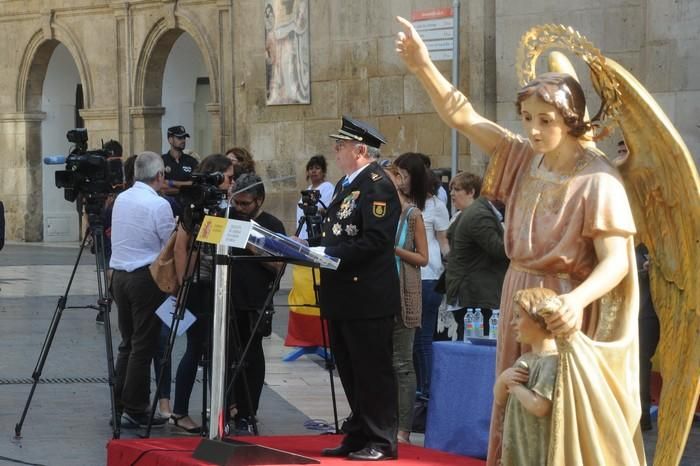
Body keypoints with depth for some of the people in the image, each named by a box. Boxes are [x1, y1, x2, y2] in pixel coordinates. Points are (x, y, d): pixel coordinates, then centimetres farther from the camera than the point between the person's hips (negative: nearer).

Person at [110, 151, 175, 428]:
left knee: (127, 343, 15)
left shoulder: (120, 199, 8)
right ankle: (135, 411, 1)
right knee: (143, 347, -1)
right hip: (146, 278, -7)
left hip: (119, 275, 7)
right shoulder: (159, 205, -14)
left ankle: (120, 406, 17)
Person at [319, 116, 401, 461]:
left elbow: (376, 240, -21)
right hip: (342, 295, 10)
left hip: (368, 297, -10)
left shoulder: (377, 185, -13)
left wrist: (330, 253, -22)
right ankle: (358, 436, 23)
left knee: (373, 371, -3)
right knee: (350, 371, 15)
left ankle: (381, 442, 3)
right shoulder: (345, 184, 17)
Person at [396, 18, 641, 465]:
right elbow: (463, 116, 0)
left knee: (567, 418, 1)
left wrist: (577, 300, -41)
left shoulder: (598, 181, -18)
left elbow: (616, 261, -23)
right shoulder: (526, 158, 1)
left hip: (566, 313, -6)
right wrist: (424, 67, -15)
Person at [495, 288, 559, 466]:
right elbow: (499, 399, 17)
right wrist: (503, 379, -5)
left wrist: (514, 385, -11)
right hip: (518, 449, 10)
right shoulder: (524, 360, 11)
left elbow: (539, 406, -28)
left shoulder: (553, 361, -18)